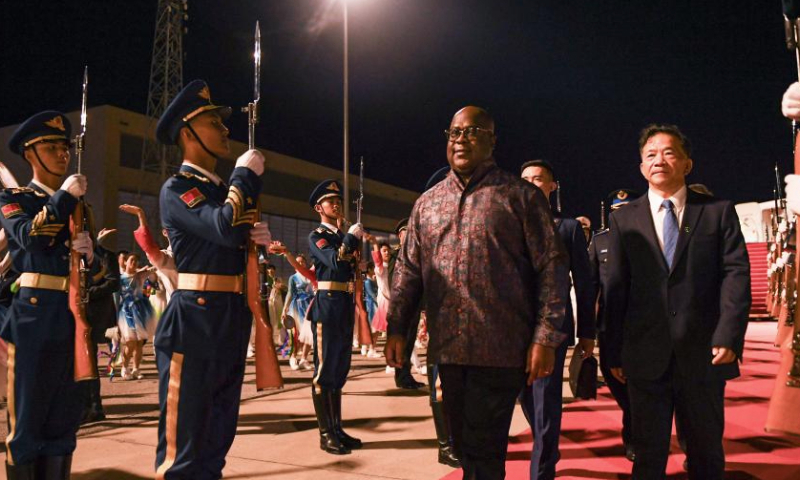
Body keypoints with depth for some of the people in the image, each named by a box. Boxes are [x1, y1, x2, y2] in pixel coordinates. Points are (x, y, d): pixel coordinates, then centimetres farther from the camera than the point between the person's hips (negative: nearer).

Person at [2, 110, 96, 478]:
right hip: (35, 313, -5)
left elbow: (96, 269, 16)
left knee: (65, 414, 11)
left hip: (75, 315, 5)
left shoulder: (78, 205, 18)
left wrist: (90, 254, -6)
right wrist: (64, 197, -15)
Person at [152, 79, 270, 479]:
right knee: (184, 432, 0)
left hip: (232, 318, 9)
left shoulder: (225, 190, 18)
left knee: (219, 430, 17)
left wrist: (257, 236, 2)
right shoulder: (176, 188, -8)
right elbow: (224, 227, -25)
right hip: (194, 319, -8)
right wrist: (246, 174, -12)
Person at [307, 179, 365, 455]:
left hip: (346, 306, 8)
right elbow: (335, 261, -19)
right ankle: (326, 434, 3)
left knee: (340, 370, 12)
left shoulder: (343, 237, 20)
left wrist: (360, 241, 8)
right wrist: (352, 238, -10)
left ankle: (337, 429, 20)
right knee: (325, 369, -4)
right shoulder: (316, 237, -2)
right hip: (328, 305, -8)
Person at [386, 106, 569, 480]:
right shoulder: (427, 203, 13)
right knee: (465, 445, 17)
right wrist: (396, 328, 2)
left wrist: (546, 337, -12)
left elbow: (552, 267, -5)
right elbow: (408, 269, 11)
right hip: (448, 349, 5)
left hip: (501, 349, -4)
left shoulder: (521, 196, -1)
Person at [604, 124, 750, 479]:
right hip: (646, 356, 0)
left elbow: (736, 274, -1)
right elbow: (616, 288, 4)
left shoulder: (719, 211, 7)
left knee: (707, 451, 14)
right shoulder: (624, 219, 7)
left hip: (704, 354, 0)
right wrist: (614, 352, 1)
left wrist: (729, 336, -12)